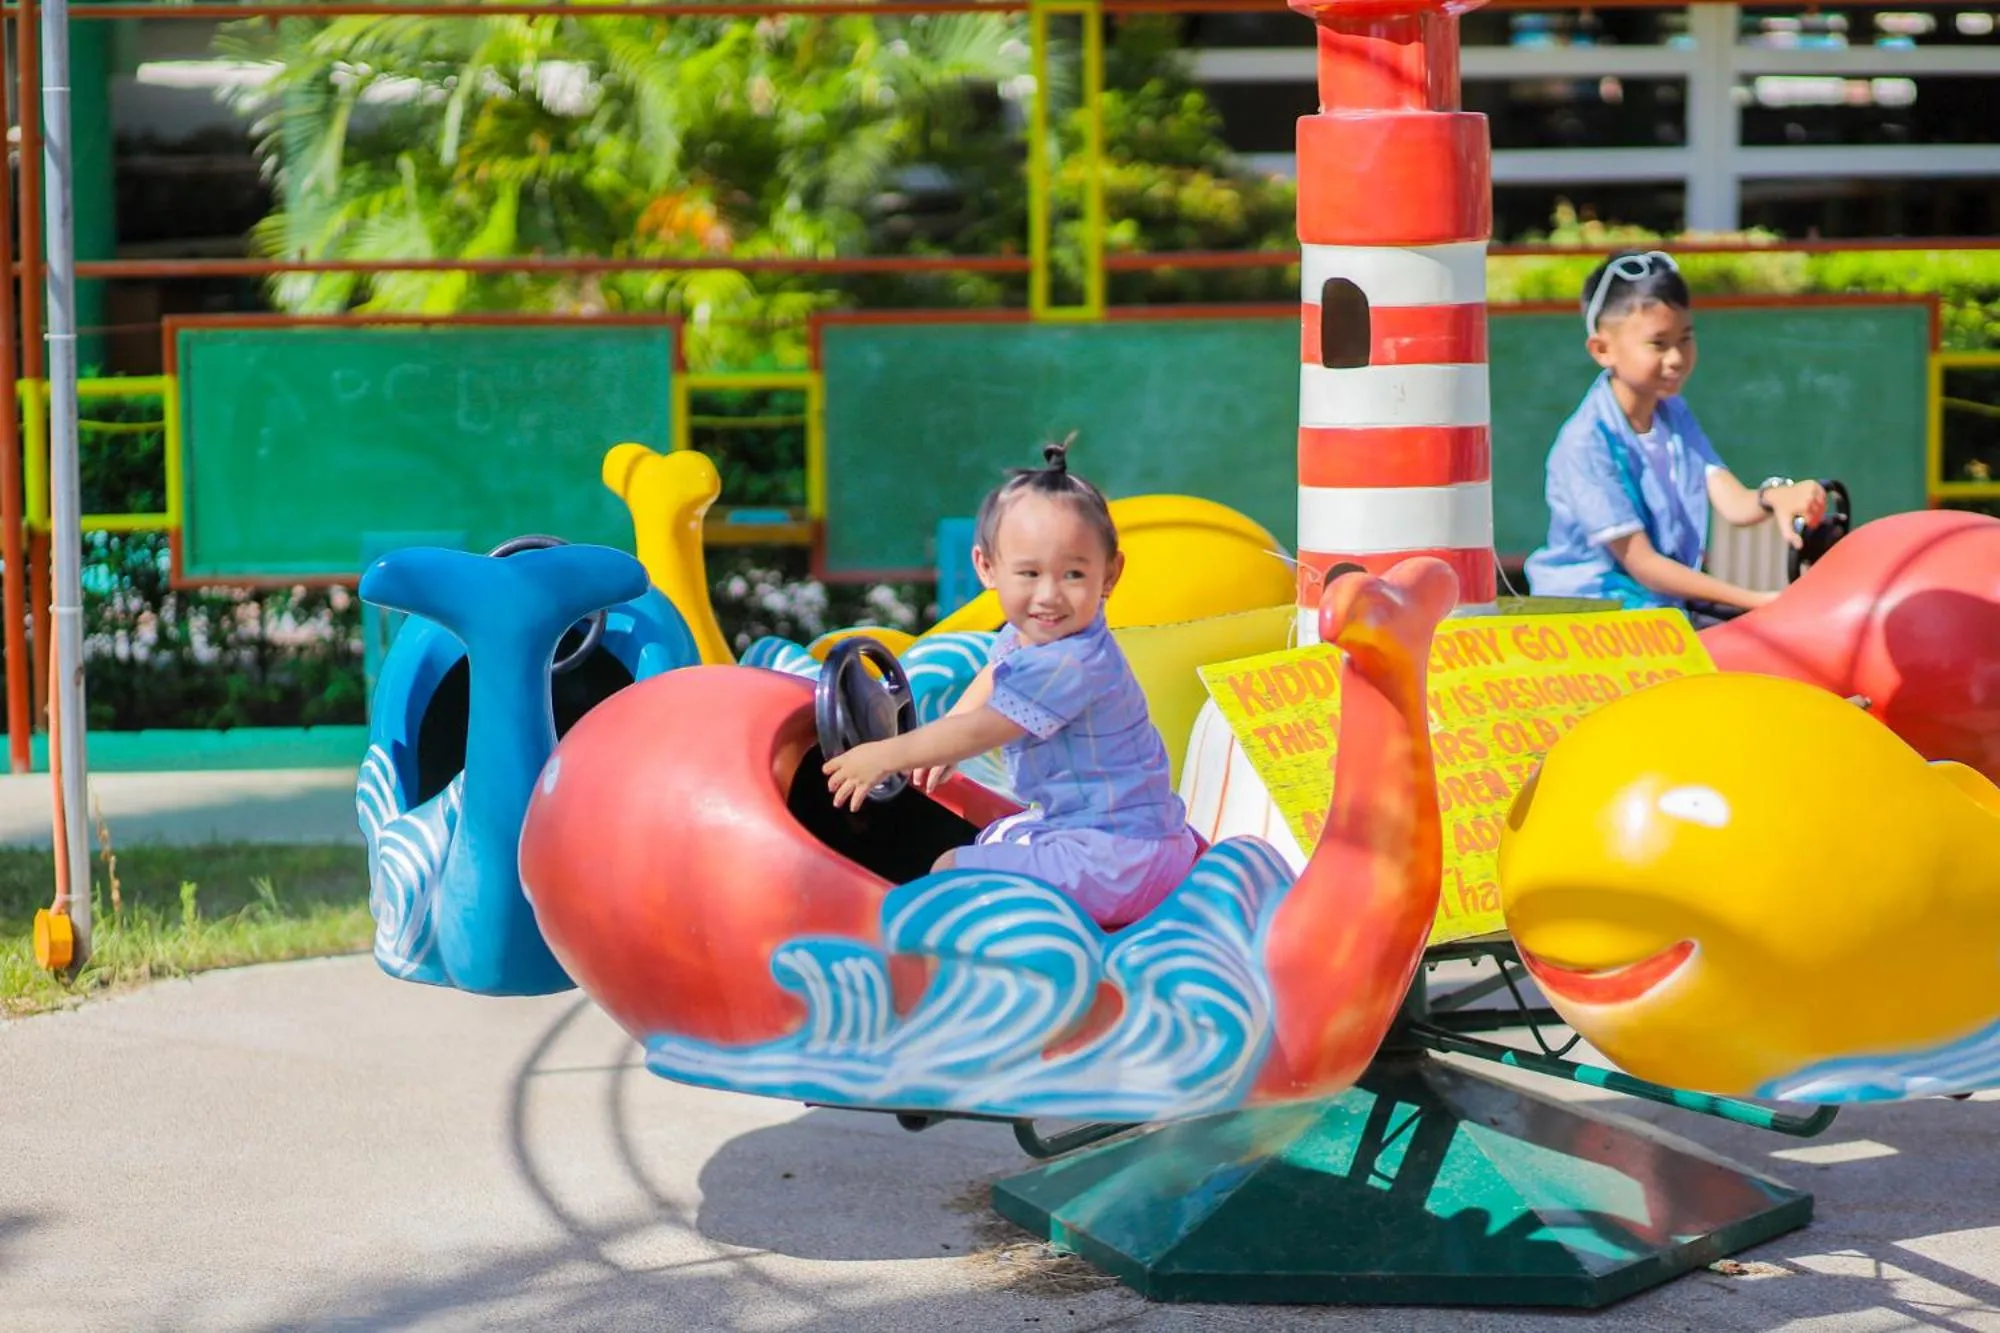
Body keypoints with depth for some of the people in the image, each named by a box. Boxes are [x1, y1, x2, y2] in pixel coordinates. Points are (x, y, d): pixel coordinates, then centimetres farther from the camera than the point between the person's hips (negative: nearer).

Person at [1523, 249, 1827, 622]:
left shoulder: (1675, 416, 8)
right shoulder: (1587, 443, -16)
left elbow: (1734, 504, -5)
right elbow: (1642, 564, -17)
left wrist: (1775, 497, -30)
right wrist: (1756, 601, -22)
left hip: (1671, 608, 7)